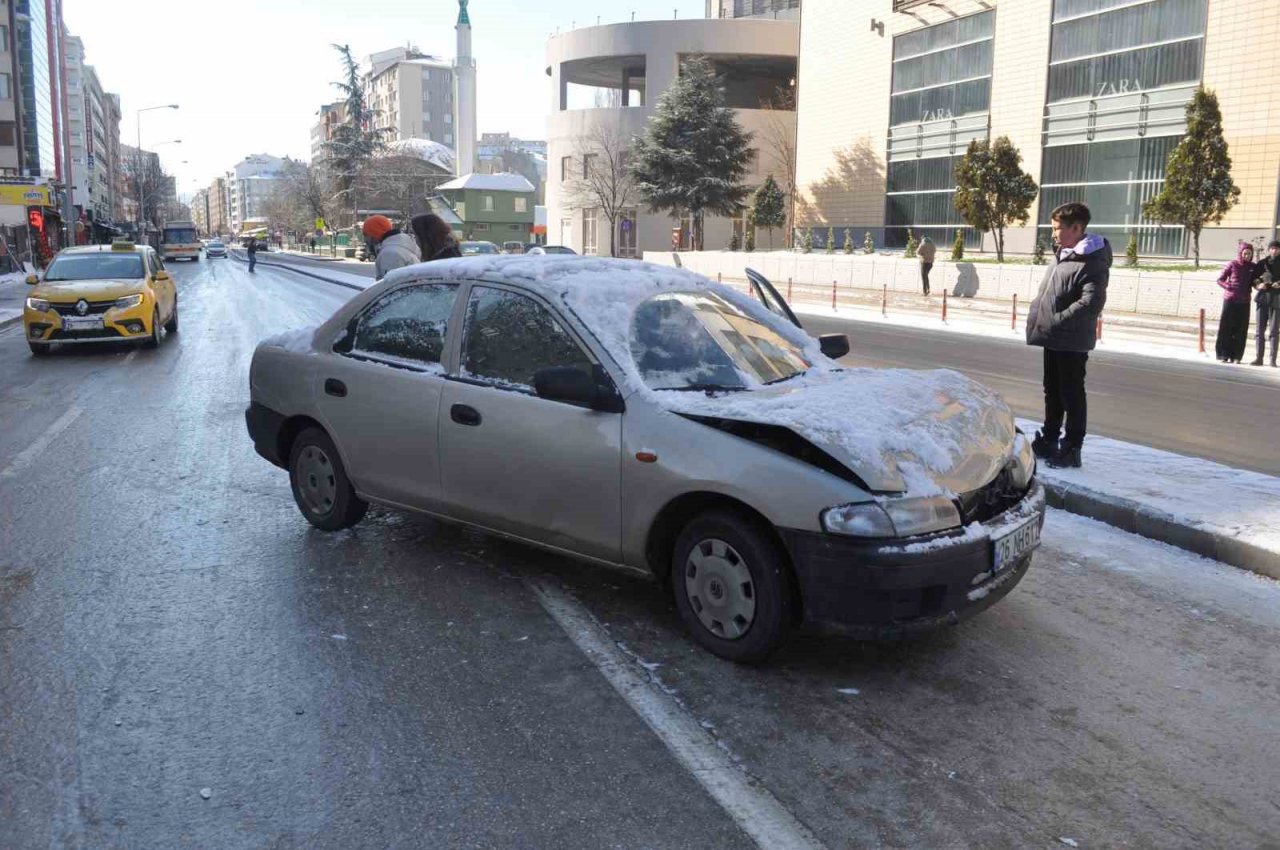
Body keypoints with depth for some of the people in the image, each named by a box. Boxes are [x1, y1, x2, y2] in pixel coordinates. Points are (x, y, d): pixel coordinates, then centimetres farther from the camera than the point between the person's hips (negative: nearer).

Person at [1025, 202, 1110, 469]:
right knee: (1052, 391, 18)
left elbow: (1091, 303, -24)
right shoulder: (1061, 255, 12)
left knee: (1071, 395, 0)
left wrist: (1056, 322, -23)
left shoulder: (1093, 261, -16)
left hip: (1072, 341, -9)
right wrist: (1037, 317, 8)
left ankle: (1072, 449, 9)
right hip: (1052, 339, 9)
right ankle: (1049, 440, 31)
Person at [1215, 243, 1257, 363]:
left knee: (1240, 330, 1)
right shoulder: (1232, 265, 0)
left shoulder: (1253, 267, 8)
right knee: (1226, 328, -3)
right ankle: (1224, 354, 2)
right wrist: (1228, 287, -14)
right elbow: (1220, 279, 2)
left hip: (1244, 302, 3)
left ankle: (1236, 356, 5)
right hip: (1230, 300, -3)